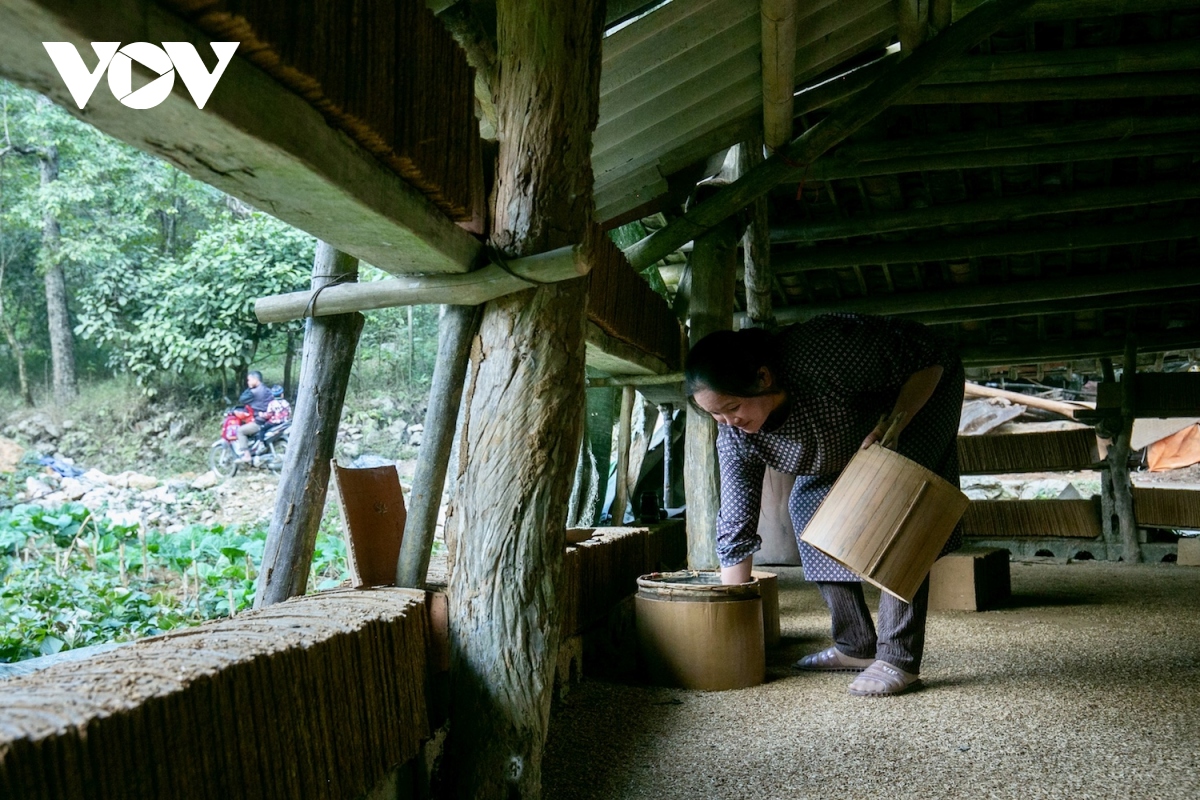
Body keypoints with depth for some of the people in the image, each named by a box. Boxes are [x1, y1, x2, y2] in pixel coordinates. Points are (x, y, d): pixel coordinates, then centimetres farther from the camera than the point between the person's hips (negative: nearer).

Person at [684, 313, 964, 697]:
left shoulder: (825, 352, -42)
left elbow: (932, 357, -29)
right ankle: (855, 647, 4)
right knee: (807, 504, -2)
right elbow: (736, 529, -16)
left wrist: (891, 428, -39)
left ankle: (898, 658, -19)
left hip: (921, 394, -6)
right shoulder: (734, 435, -22)